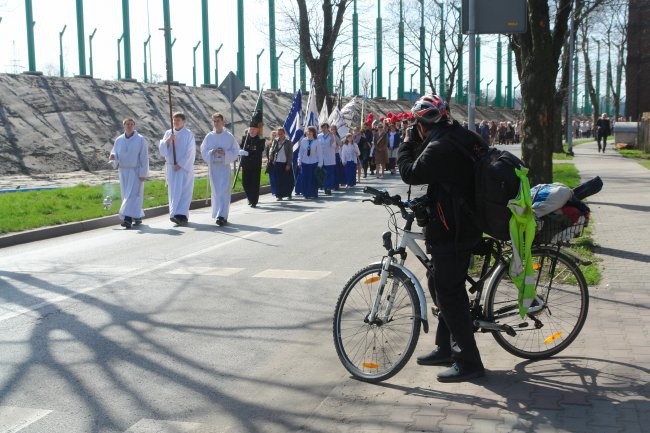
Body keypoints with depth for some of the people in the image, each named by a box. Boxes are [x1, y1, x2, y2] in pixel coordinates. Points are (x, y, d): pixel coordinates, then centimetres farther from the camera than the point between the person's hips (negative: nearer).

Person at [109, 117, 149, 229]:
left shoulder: (140, 140, -4)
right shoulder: (119, 140, 8)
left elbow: (144, 157, -6)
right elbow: (115, 153, 10)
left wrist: (143, 173, -12)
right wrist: (113, 156, -16)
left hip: (136, 171, -5)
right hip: (123, 171, 5)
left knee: (132, 195, -12)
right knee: (126, 195, 8)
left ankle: (128, 218, -19)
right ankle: (138, 216, 21)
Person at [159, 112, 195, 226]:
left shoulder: (188, 134, -3)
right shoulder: (168, 133, 11)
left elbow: (190, 152, -7)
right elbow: (161, 148, 4)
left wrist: (180, 164, -12)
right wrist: (168, 140, -14)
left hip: (184, 167, -5)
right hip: (171, 167, 5)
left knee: (182, 191, -11)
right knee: (173, 191, 4)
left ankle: (181, 215, -18)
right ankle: (182, 216, 10)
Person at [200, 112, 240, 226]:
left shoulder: (229, 136, 0)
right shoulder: (209, 136, 6)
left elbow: (235, 152, 2)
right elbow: (204, 151, 7)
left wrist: (225, 153, -15)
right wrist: (212, 152, -12)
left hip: (225, 166, -2)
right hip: (213, 167, 3)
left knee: (224, 192, -11)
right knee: (216, 192, 5)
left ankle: (222, 216, -16)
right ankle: (218, 214, 17)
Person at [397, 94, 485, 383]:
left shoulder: (440, 147, -22)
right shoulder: (464, 138, 9)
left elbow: (411, 174, -16)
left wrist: (406, 145, -2)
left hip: (448, 232, -10)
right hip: (464, 226, 10)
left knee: (449, 293, -4)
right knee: (440, 286, 20)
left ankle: (468, 362, 2)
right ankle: (445, 348, 31)